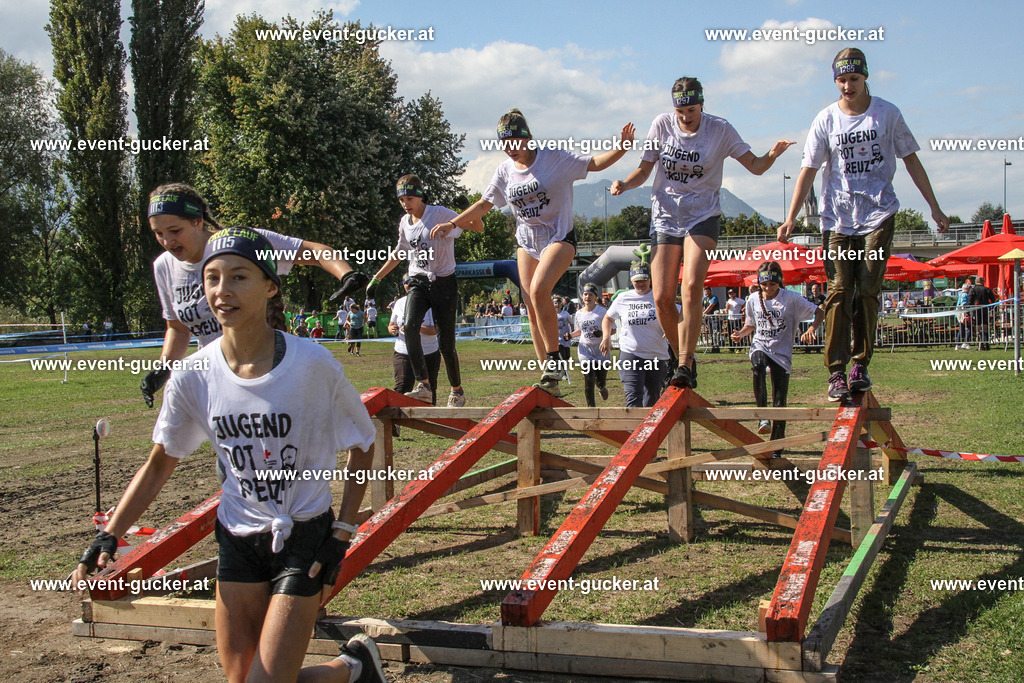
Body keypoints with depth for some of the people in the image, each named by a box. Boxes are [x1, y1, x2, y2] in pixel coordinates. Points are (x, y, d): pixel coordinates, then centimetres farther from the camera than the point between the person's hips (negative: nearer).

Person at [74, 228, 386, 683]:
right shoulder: (194, 376, -9)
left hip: (305, 538, -4)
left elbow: (363, 448, -4)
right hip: (237, 539, 4)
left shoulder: (312, 364, -18)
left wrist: (341, 536, -8)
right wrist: (109, 536, -4)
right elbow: (159, 465, 6)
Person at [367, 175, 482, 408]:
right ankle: (424, 385, -26)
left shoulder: (440, 214, -8)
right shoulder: (405, 222, 9)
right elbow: (398, 254, 25)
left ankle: (457, 391, 20)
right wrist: (376, 279, 25)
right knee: (410, 326, -25)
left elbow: (478, 227, -15)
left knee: (446, 342, -2)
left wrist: (462, 217, -36)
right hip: (418, 282, 4)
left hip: (444, 283, -4)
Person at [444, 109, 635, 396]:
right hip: (527, 242, 5)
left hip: (559, 237, -5)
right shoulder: (505, 171, 4)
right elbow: (484, 204, 13)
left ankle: (554, 359, -17)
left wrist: (621, 149, -24)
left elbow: (594, 163, -7)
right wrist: (451, 223, 9)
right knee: (532, 309, 1)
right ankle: (550, 380, 7)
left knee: (538, 290, -29)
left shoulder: (554, 157, -9)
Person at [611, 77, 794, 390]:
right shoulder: (662, 125, -2)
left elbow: (754, 166, -1)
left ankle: (685, 366, -20)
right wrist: (624, 184, -15)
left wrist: (772, 155, -23)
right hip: (665, 216, 2)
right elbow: (644, 170, 5)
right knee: (662, 298, -3)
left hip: (703, 217, -2)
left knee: (691, 287, -22)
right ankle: (685, 358, 18)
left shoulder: (719, 129, -5)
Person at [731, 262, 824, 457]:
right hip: (760, 347, 1)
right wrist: (740, 334, 0)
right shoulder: (753, 300, 6)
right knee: (758, 364, -39)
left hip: (782, 353, -1)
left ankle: (776, 450, 13)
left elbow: (819, 312, -4)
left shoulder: (790, 298, -3)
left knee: (780, 404, -1)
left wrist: (811, 329, -23)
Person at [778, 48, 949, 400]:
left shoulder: (887, 114, 3)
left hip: (878, 214, 0)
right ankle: (836, 371, -8)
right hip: (838, 216, 0)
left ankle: (861, 364, 5)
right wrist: (790, 219, -3)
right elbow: (808, 170, 4)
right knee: (839, 292, -9)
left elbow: (911, 161, 9)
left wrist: (934, 208, 8)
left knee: (868, 292, -6)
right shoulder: (826, 120, 2)